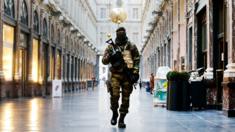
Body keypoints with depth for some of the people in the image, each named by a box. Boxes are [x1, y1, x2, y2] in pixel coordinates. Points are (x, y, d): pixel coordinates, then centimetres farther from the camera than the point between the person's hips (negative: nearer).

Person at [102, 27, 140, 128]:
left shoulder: (131, 47, 7)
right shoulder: (111, 47, 8)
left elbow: (137, 60, 5)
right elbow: (104, 61, 6)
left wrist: (135, 72, -7)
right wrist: (111, 56, -14)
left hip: (128, 75, 1)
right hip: (115, 74, -1)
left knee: (125, 98, 2)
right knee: (115, 95, -17)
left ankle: (121, 119, 11)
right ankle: (114, 113, 8)